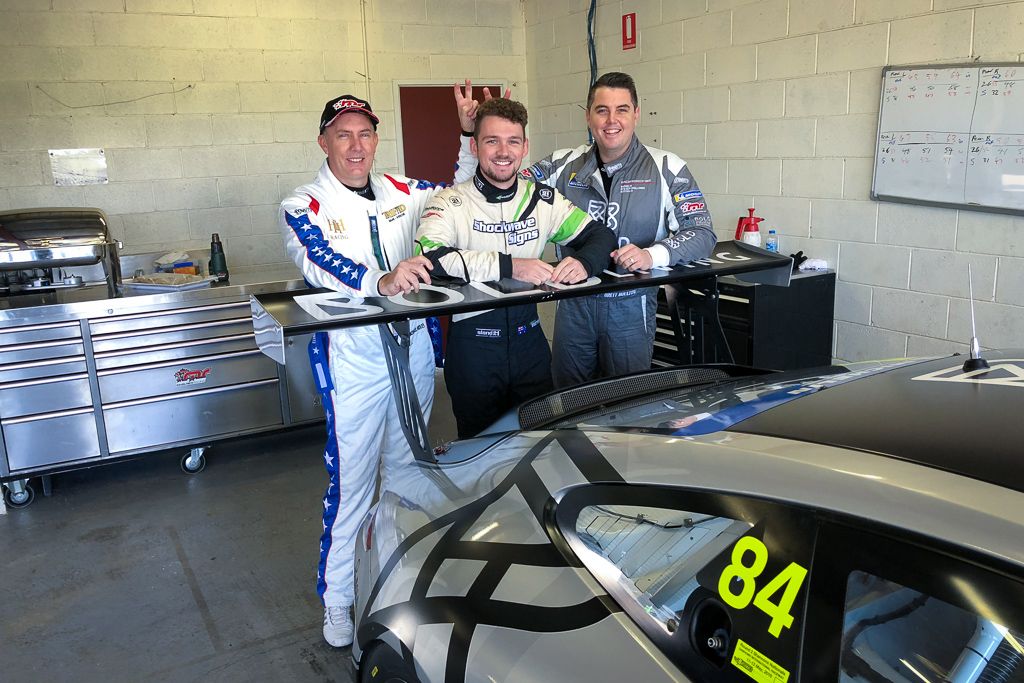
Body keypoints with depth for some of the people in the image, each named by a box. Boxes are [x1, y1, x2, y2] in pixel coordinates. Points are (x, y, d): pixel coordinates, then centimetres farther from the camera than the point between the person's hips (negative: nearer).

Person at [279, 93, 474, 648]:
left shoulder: (402, 193, 8)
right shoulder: (304, 207, -5)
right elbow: (320, 261, -26)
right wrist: (379, 281, -46)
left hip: (414, 349, 5)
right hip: (352, 358, -5)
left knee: (409, 472, 17)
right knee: (350, 482, -1)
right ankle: (337, 597, 16)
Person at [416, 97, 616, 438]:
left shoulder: (544, 200, 4)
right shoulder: (452, 203, -9)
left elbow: (601, 234, 8)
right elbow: (427, 256, -26)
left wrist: (584, 262, -17)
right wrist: (508, 266, -30)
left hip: (529, 338, 4)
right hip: (474, 343, -4)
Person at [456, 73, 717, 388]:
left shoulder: (666, 169, -7)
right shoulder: (563, 165, 2)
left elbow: (702, 234, -9)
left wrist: (653, 254, -28)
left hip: (631, 306, -2)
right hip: (573, 304, 3)